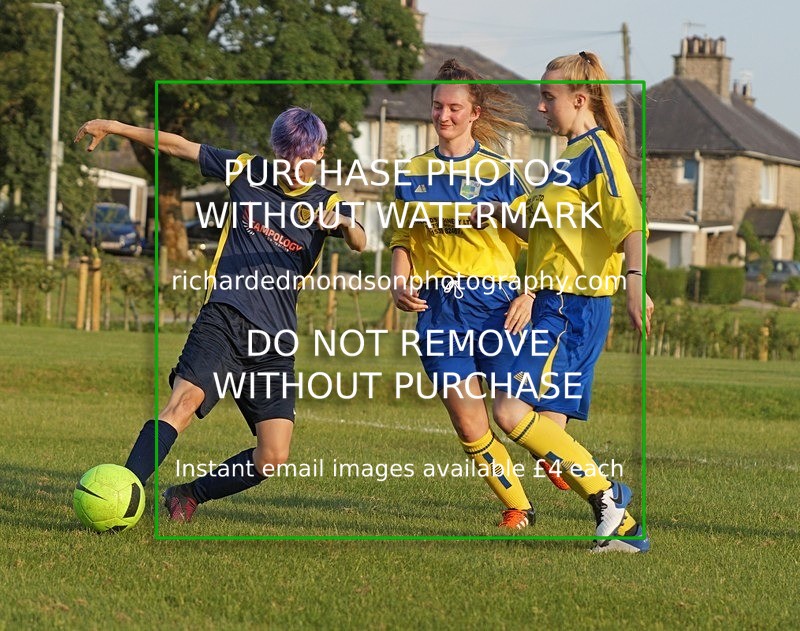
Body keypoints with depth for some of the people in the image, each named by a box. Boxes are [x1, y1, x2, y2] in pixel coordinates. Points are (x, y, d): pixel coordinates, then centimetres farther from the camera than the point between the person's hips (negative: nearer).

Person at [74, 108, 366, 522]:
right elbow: (178, 146, 17)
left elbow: (359, 243, -13)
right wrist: (115, 128, 11)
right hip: (223, 320, -1)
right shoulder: (247, 173, 11)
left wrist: (345, 224, -37)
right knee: (185, 400, -28)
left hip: (276, 339, 1)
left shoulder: (326, 205, 8)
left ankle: (187, 497, 14)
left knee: (272, 459, -9)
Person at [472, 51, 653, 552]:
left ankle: (606, 492, -10)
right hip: (558, 303, 10)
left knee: (516, 412, -18)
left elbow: (630, 221, -22)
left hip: (574, 305, -10)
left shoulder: (597, 149, -9)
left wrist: (635, 280, -35)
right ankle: (624, 527, 6)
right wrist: (505, 218, 17)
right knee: (547, 431, 4)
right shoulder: (573, 154, 20)